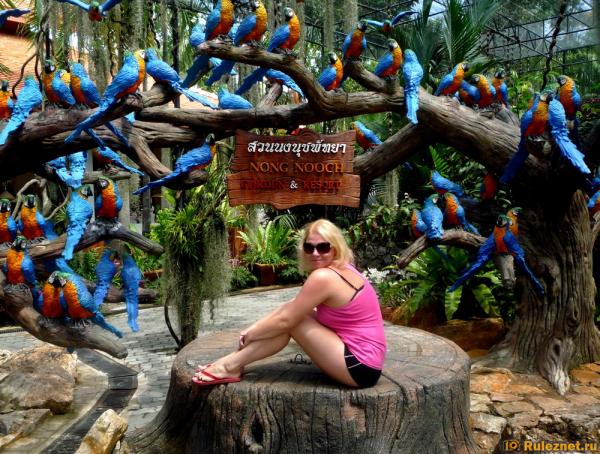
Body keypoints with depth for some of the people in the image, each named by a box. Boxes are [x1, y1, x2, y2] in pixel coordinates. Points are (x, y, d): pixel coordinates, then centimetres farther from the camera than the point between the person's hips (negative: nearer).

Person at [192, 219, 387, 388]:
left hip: (360, 367, -9)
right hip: (364, 359, 9)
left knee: (291, 319, -10)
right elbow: (291, 306, 10)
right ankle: (234, 361, 11)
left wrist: (250, 335, 0)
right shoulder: (341, 269, 9)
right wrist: (254, 329, 4)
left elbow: (284, 320, -17)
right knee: (294, 313, 6)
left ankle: (231, 366, 3)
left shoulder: (323, 277, -21)